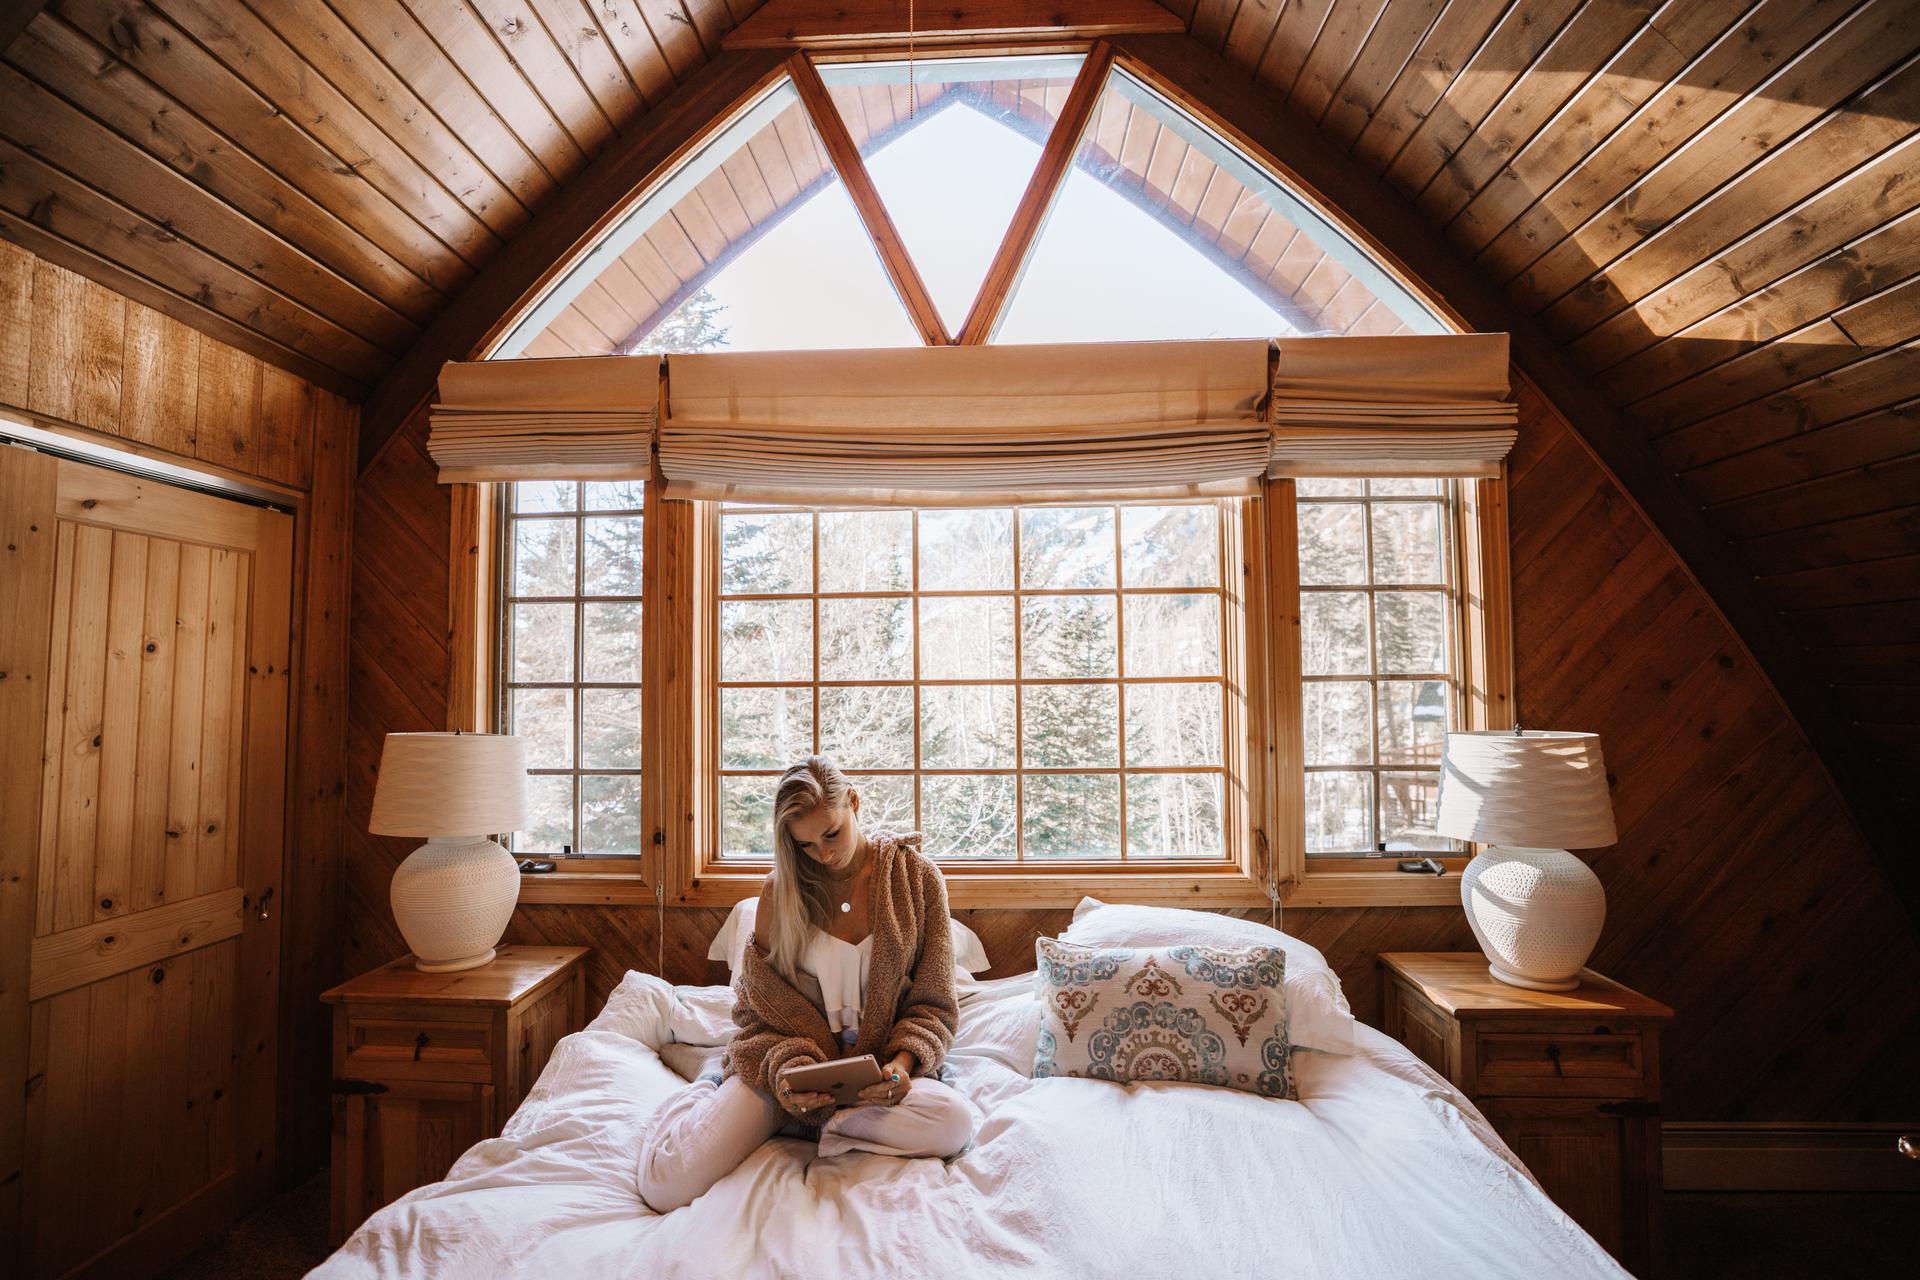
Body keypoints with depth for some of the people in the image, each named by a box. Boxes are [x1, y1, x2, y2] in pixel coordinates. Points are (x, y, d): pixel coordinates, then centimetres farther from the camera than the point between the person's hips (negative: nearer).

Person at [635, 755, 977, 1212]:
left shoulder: (916, 875, -5)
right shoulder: (780, 889, -2)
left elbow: (932, 1003, -1)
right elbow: (758, 1006, 1)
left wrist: (901, 1063, -20)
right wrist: (784, 1069, -19)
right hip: (790, 1059, 0)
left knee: (954, 1121, -31)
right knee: (667, 1186, -21)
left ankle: (814, 1120, -8)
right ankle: (699, 1095, 14)